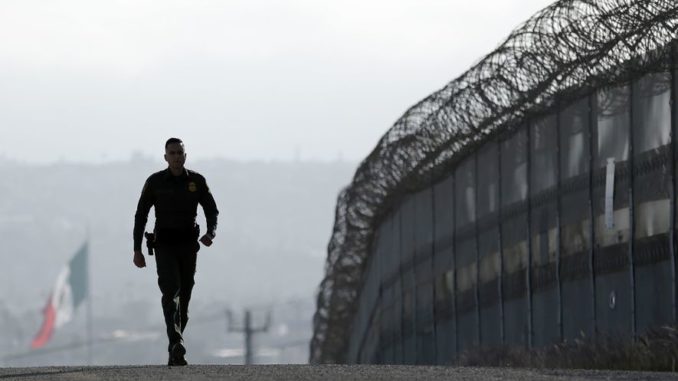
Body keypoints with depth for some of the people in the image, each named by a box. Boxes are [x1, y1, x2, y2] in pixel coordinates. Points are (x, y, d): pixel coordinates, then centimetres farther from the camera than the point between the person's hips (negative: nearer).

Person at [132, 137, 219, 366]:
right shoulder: (155, 182, -3)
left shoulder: (197, 181, 1)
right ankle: (177, 346, -36)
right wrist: (137, 250, -2)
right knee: (171, 291, -21)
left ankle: (174, 353, 18)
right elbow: (141, 216, 2)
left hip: (188, 244, 3)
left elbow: (212, 210, 7)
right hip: (164, 245, -3)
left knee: (184, 296, 6)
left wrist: (211, 233, -14)